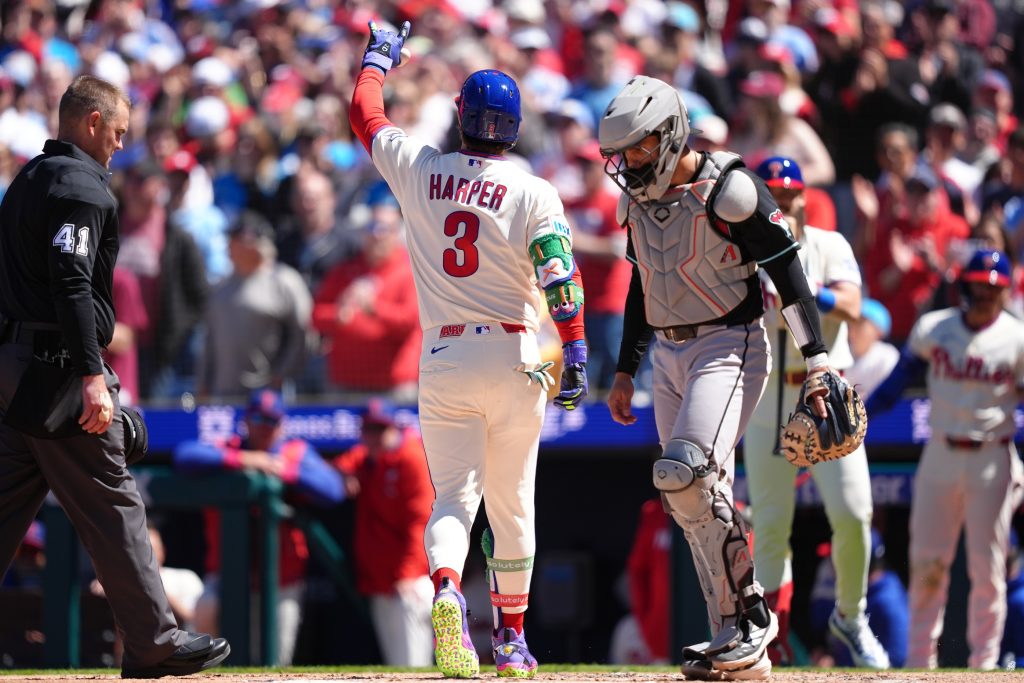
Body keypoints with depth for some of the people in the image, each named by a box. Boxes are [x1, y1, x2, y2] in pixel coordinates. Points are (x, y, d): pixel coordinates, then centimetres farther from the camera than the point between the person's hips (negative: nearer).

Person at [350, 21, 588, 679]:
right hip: (513, 359, -1)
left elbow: (365, 114, 19)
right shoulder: (533, 193, -4)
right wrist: (576, 353, -14)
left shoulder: (420, 169, 2)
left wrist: (379, 60, 35)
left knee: (453, 494, 0)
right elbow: (561, 277, -14)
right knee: (512, 506, 11)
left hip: (442, 361, 1)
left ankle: (447, 589, -31)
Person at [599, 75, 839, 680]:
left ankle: (748, 617, -14)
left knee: (684, 475, -24)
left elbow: (790, 275, -13)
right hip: (669, 354, 8)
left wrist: (818, 362, -18)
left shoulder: (728, 192, -15)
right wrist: (626, 371, 21)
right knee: (698, 500, 4)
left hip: (729, 346, -8)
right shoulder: (640, 197, 9)